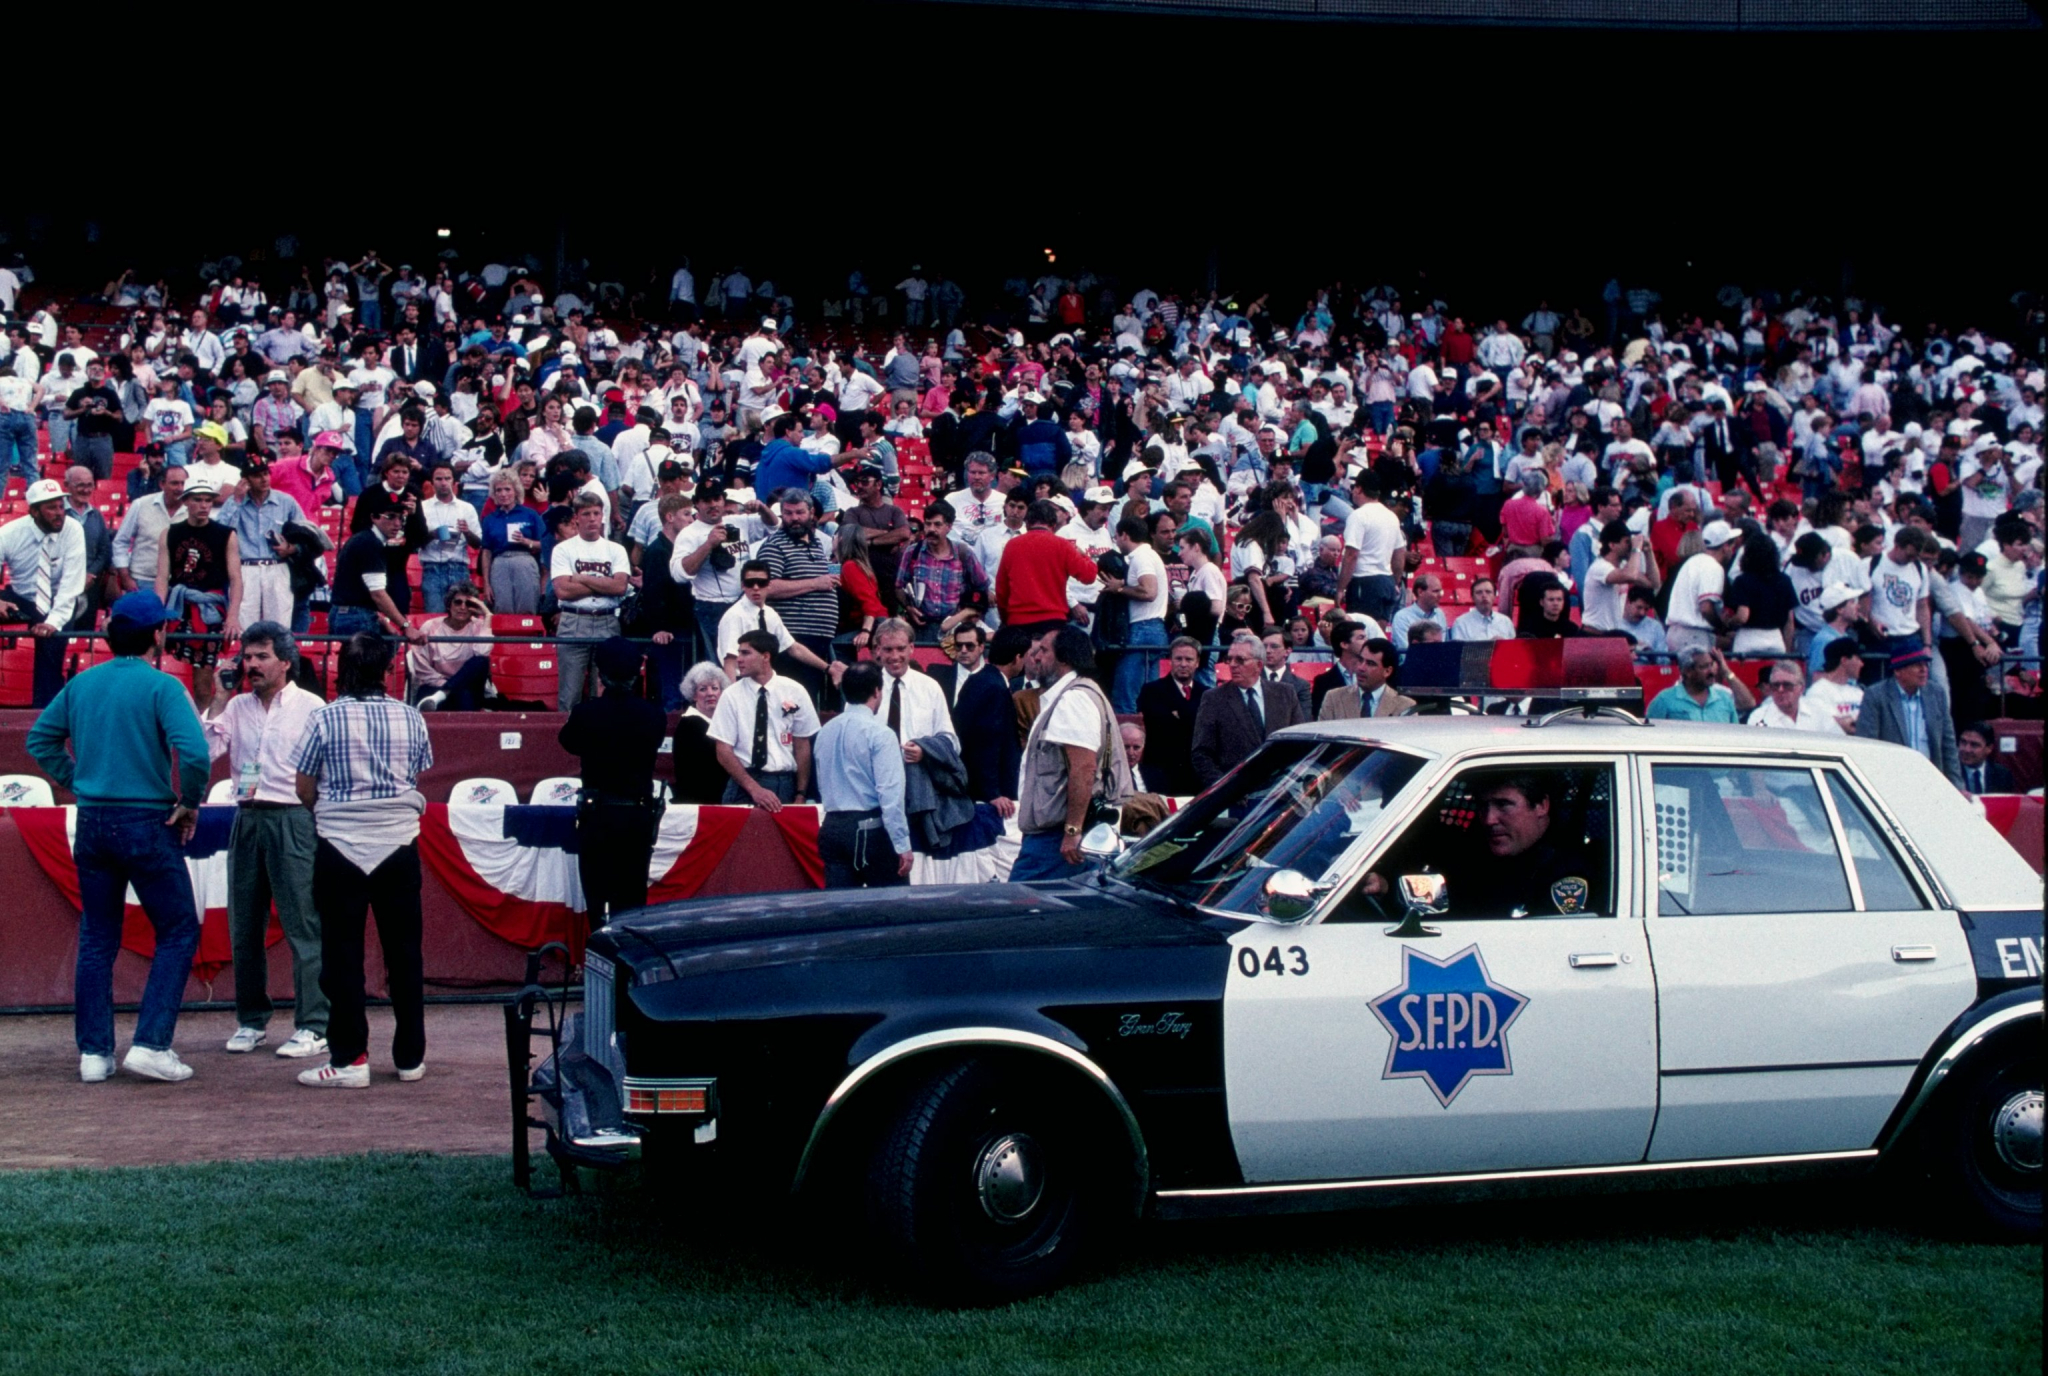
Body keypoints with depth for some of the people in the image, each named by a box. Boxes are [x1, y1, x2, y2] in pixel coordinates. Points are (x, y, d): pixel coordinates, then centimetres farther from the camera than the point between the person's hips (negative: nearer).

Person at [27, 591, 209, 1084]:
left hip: (92, 822, 6)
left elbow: (40, 738, 14)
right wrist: (189, 804, -8)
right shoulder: (161, 687, -12)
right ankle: (151, 1044, -5)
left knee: (96, 940, 12)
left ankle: (94, 1052, 13)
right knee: (179, 932, 4)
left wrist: (77, 782, 15)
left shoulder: (82, 683, 7)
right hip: (147, 822, -6)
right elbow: (194, 752, -23)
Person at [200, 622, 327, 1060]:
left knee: (303, 926, -7)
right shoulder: (236, 708, 13)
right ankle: (252, 1020, 19)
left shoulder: (309, 708, 0)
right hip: (247, 819, 5)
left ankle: (312, 1026, -6)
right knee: (244, 928, 9)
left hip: (292, 820, -5)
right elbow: (203, 750, 2)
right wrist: (217, 706, -2)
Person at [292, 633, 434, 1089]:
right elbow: (419, 778, 9)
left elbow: (305, 790, -2)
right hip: (398, 844, 3)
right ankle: (411, 1057, 15)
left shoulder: (324, 719, -7)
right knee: (404, 952, 9)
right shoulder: (411, 719, 1)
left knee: (343, 954, 2)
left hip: (339, 848, -2)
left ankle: (349, 1059, 1)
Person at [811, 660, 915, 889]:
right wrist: (902, 844, -15)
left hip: (832, 827, 6)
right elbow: (890, 793, -16)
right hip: (870, 827, -6)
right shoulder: (879, 733, -11)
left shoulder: (825, 732, 8)